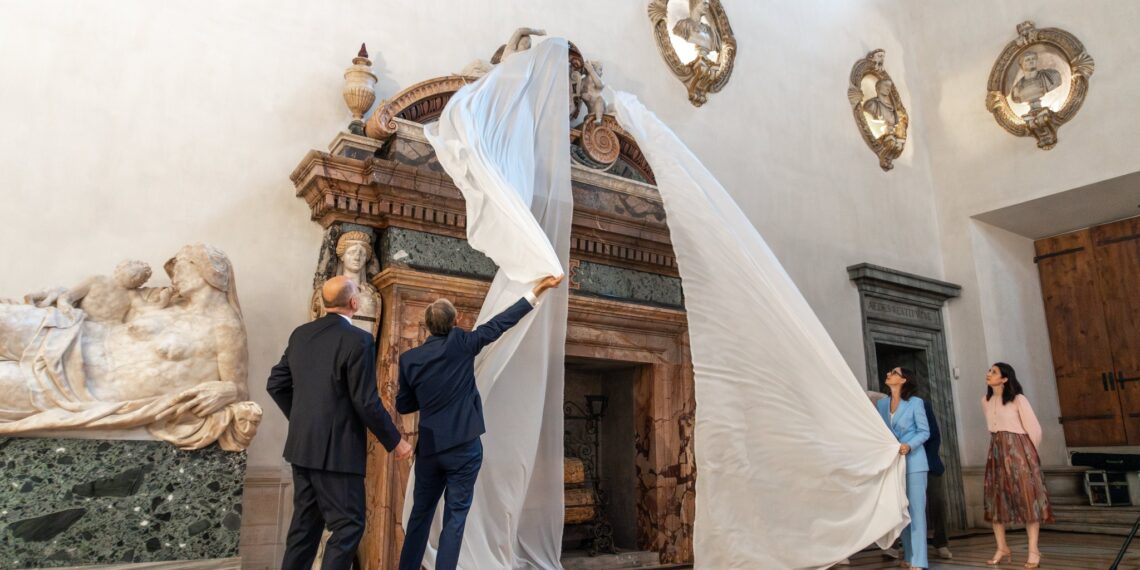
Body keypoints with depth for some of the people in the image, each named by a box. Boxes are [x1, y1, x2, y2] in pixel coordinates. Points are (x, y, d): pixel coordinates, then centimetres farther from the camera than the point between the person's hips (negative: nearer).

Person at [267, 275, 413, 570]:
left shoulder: (301, 334, 6)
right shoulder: (358, 340, -17)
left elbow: (277, 384, 12)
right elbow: (366, 402, -17)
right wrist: (394, 442, -5)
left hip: (302, 446, 8)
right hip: (336, 449, -8)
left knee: (305, 522, 17)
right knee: (348, 525, 2)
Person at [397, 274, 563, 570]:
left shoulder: (409, 358, 0)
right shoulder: (460, 343, -9)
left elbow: (403, 405, 7)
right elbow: (500, 323, -4)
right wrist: (538, 290, 2)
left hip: (429, 447, 4)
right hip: (463, 447, -4)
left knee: (421, 514, 18)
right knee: (455, 517, 4)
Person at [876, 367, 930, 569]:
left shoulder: (915, 402, -7)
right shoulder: (881, 404, 6)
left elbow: (925, 432, -7)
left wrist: (909, 445, -22)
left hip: (913, 462, -5)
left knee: (916, 510, -4)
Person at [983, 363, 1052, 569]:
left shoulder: (1018, 399, -7)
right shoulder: (986, 402, 10)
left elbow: (1034, 428, -3)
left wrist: (1028, 453, 6)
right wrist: (1001, 448, 17)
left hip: (1018, 451, -6)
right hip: (997, 453, 6)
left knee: (1027, 497, -3)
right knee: (995, 499, 4)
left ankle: (1033, 550, 0)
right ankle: (1002, 548, 10)